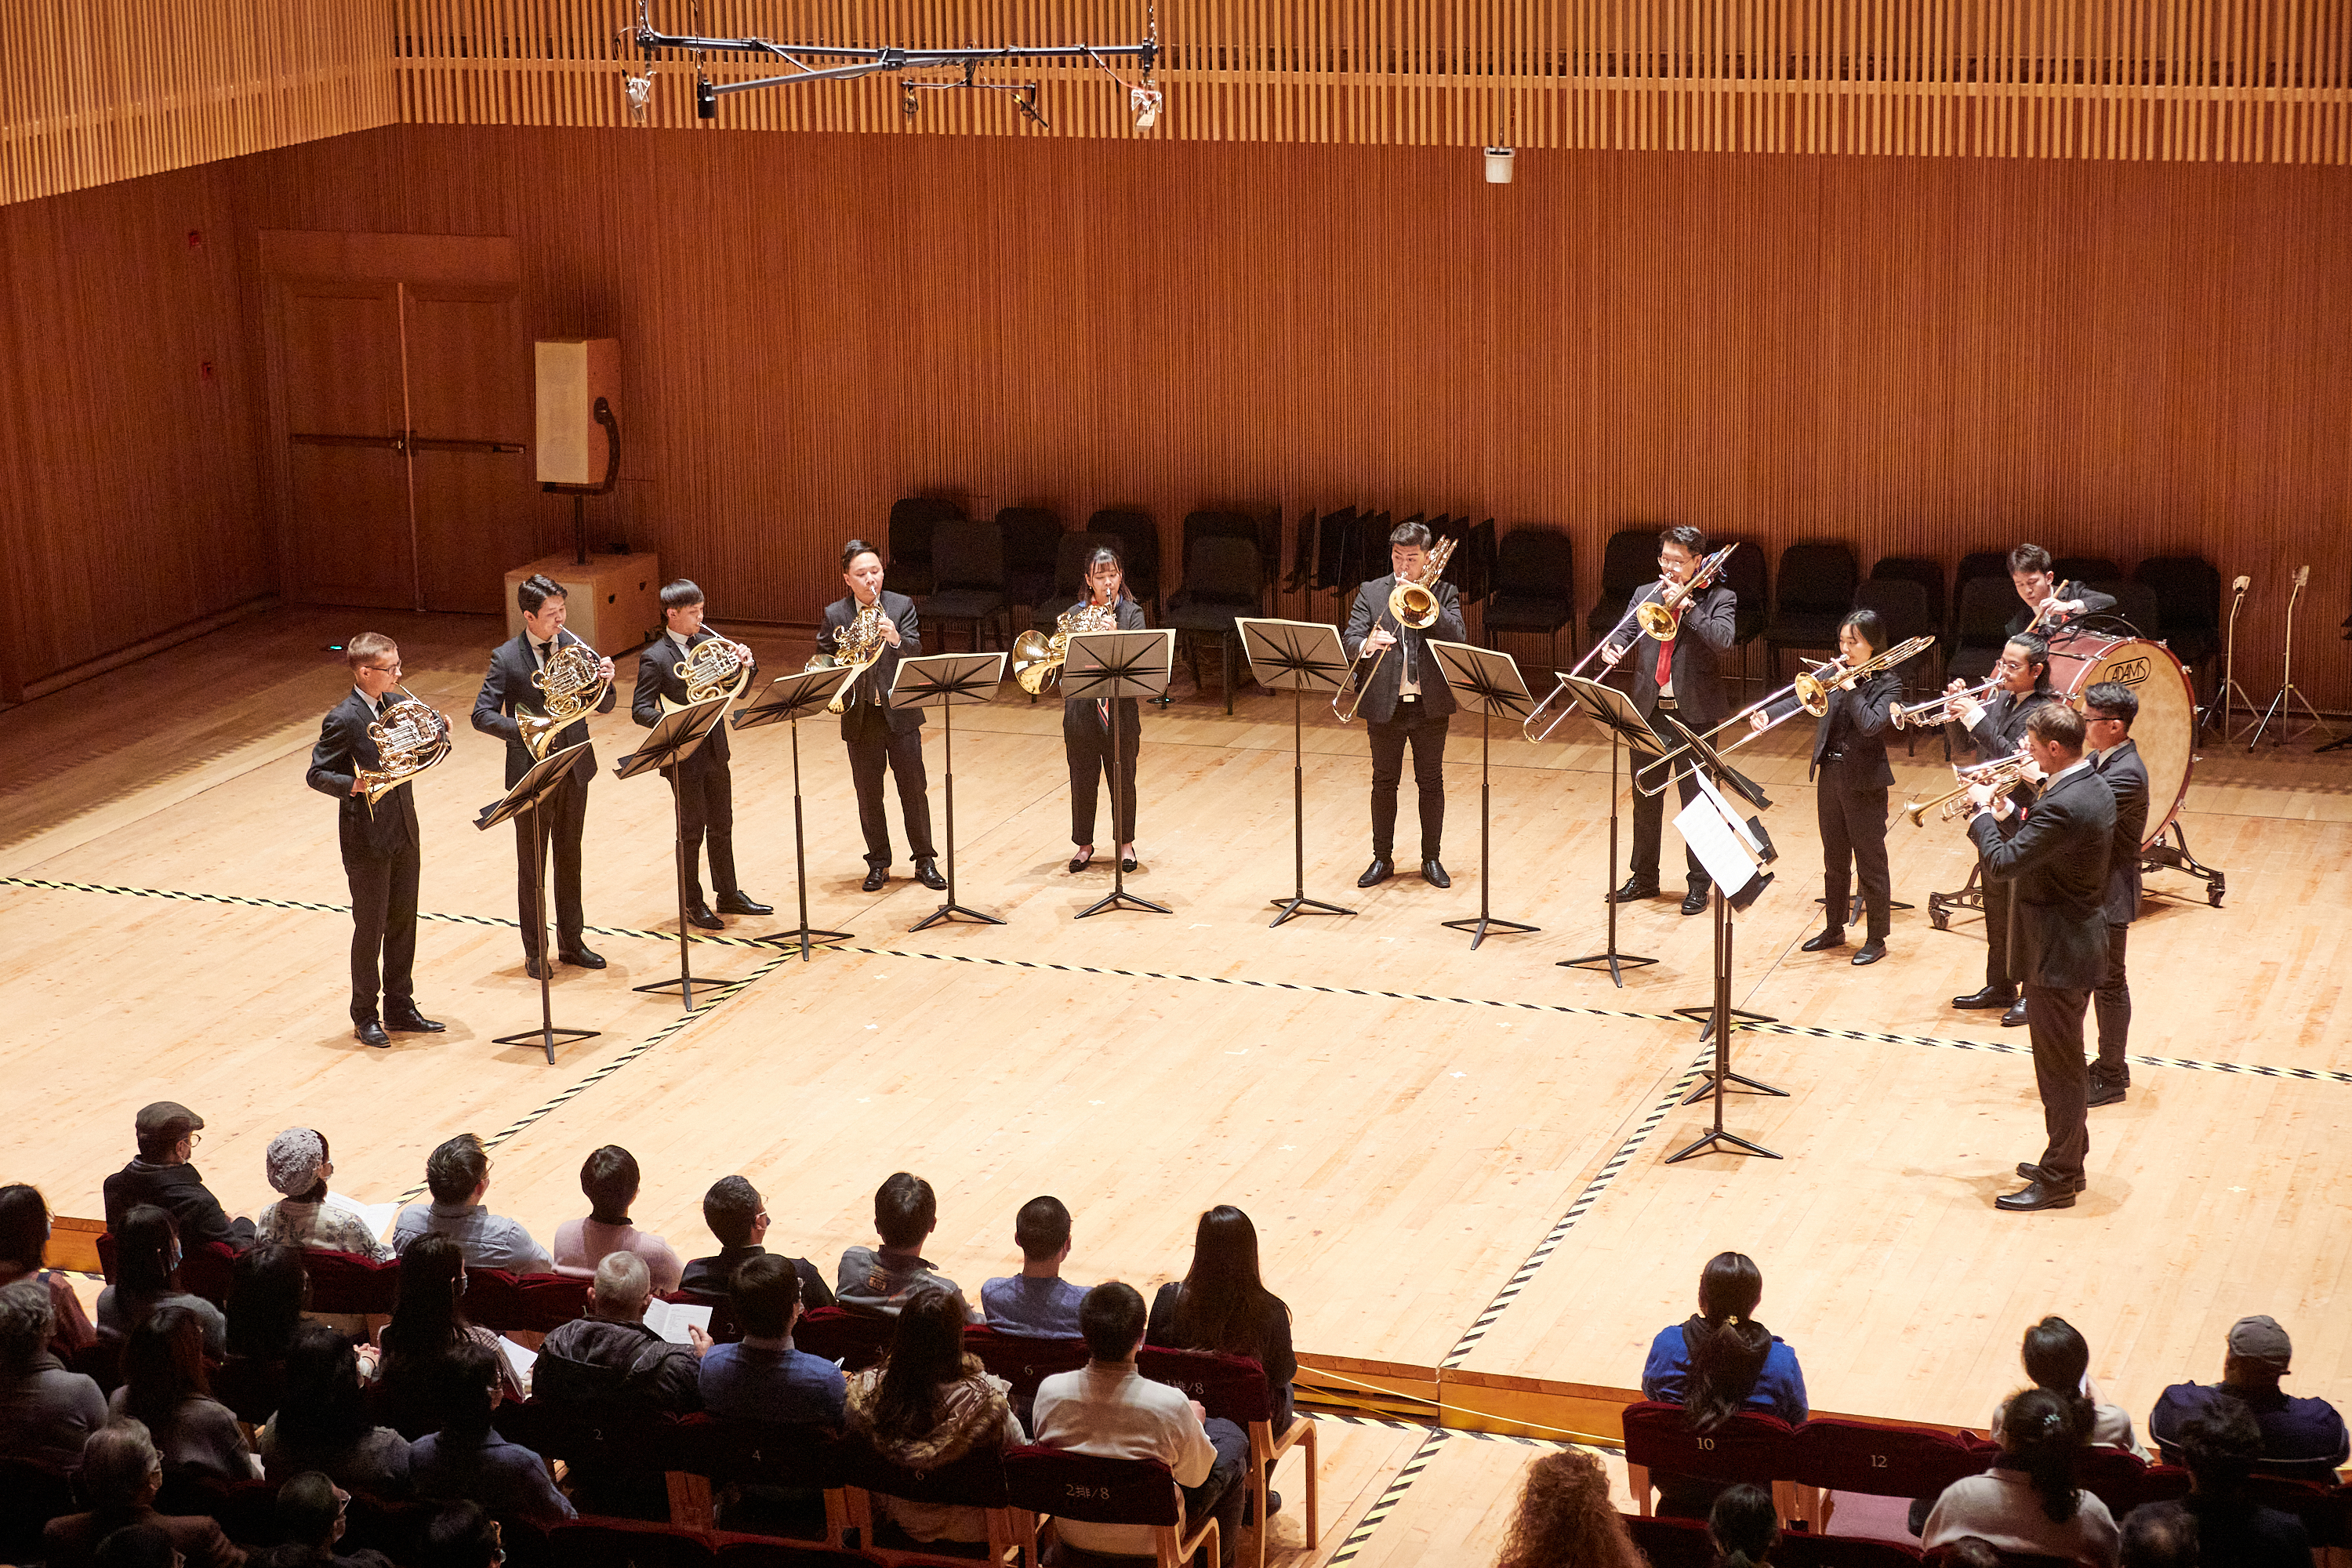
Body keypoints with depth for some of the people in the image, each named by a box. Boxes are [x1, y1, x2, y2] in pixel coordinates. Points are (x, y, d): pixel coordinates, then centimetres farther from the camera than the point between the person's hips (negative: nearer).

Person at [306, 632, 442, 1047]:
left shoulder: (396, 706, 4)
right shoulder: (342, 720, -18)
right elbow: (317, 774, -15)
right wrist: (353, 785, -32)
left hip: (404, 833, 7)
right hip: (367, 840, -7)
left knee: (403, 924, 14)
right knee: (370, 929, 4)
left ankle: (400, 1009, 26)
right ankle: (365, 1017, 16)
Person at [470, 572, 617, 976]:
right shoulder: (506, 658, -11)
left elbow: (602, 707, 2)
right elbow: (482, 715, -14)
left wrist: (605, 682, -20)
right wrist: (522, 729, -30)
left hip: (574, 770, 4)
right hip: (531, 773, -4)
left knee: (569, 859, 14)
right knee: (531, 866, 6)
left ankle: (571, 943, 25)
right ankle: (535, 952, 16)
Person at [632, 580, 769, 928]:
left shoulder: (707, 642, 5)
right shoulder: (655, 657, -13)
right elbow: (640, 710, -16)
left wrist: (746, 663, -12)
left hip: (715, 751, 6)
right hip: (685, 758, -6)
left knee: (721, 827, 15)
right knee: (692, 831, 4)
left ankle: (729, 894, 27)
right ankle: (693, 904, 15)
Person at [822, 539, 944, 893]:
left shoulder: (902, 605, -1)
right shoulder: (834, 615, 0)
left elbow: (916, 651, -13)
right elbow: (821, 663, 2)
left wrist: (895, 639, -34)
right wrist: (840, 658, -20)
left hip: (899, 713, 0)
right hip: (860, 717, 1)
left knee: (914, 789, 4)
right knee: (868, 794, 7)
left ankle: (925, 861, 15)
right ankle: (878, 864, 19)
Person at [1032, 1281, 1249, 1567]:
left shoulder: (1050, 1391, -22)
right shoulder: (1169, 1405, -31)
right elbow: (1196, 1476, -13)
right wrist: (1194, 1422, 9)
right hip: (1149, 1542, -4)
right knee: (1231, 1438, 19)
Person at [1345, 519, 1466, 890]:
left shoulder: (1444, 593, 1)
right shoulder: (1371, 592, 2)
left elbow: (1458, 640, -13)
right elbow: (1349, 641, -7)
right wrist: (1367, 645, -30)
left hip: (1430, 705, 0)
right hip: (1385, 705, 1)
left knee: (1431, 782, 8)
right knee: (1384, 783, 8)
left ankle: (1432, 859, 18)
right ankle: (1382, 859, 18)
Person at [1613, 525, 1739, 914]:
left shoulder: (1719, 598, -2)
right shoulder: (1646, 595, 10)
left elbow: (1723, 641, -18)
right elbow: (1625, 632, 4)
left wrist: (1687, 605, -21)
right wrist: (1614, 648, -19)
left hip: (1694, 714, -4)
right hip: (1648, 710, 4)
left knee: (1697, 801, 2)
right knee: (1645, 795, 12)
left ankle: (1699, 884, 12)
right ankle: (1644, 877, 25)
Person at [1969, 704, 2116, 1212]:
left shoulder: (2064, 806, -27)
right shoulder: (2094, 787, 5)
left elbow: (2002, 864, -26)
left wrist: (1984, 812, -12)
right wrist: (2008, 814, 3)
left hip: (2058, 955, -10)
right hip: (2078, 939, 10)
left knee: (2059, 1069, 0)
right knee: (2063, 1064, 21)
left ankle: (2058, 1181, 9)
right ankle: (2069, 1160, 32)